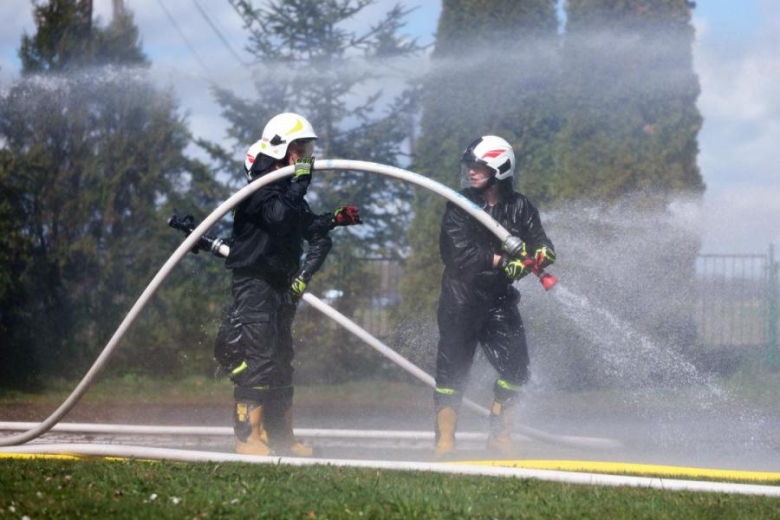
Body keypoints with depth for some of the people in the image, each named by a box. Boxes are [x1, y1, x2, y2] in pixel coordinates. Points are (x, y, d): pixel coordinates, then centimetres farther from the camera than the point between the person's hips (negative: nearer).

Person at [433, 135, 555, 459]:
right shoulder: (460, 205, 0)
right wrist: (503, 260, -22)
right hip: (460, 296, -1)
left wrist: (528, 260, -26)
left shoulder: (519, 207, 4)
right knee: (452, 368, -3)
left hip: (499, 299, 1)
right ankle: (444, 438, 8)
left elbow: (544, 249, -2)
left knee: (515, 365, -9)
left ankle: (499, 434, 6)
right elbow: (460, 252, -14)